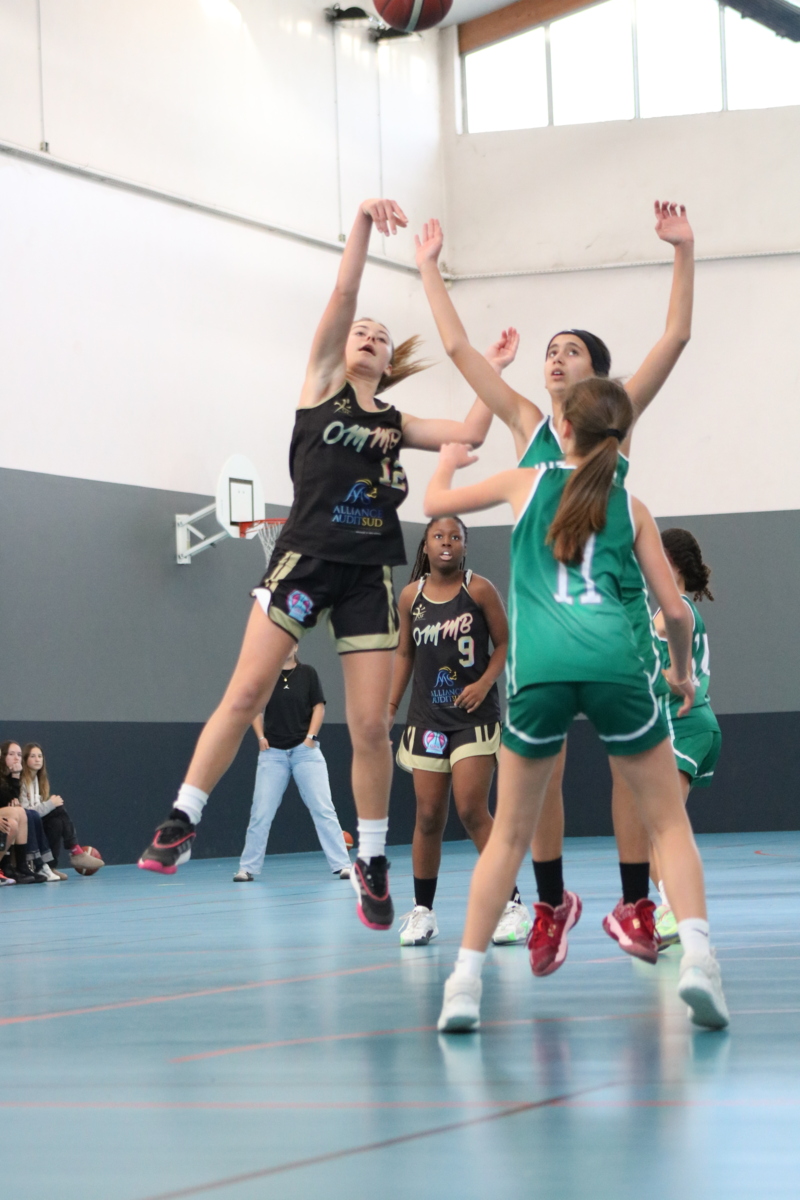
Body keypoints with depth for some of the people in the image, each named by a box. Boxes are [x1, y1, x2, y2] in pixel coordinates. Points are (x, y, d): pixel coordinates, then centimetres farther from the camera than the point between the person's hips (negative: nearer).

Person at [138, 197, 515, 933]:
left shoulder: (398, 425, 18)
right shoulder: (322, 387, 10)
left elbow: (470, 434, 9)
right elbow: (343, 295, 0)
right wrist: (363, 223, -5)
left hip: (368, 575, 3)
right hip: (304, 559, -3)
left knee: (371, 725, -1)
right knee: (247, 692, -14)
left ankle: (372, 862, 10)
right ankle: (183, 823, -8)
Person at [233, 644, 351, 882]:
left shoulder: (307, 673, 3)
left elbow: (318, 707, 4)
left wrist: (311, 736, -7)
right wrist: (261, 737, 1)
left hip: (305, 750, -1)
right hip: (273, 752, 1)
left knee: (323, 809, -5)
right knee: (260, 813, 1)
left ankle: (342, 864, -2)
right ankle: (248, 868, 9)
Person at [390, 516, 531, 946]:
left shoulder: (479, 590, -4)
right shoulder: (410, 596, 5)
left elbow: (504, 643, -1)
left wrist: (485, 684, -16)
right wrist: (390, 705, 11)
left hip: (474, 716, -3)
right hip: (427, 718, 3)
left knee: (472, 811, -11)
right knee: (428, 816, 3)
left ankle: (513, 905, -4)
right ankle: (422, 911, 13)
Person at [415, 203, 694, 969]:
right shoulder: (528, 425, 10)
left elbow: (676, 337, -3)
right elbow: (457, 347, 11)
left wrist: (683, 252, -10)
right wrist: (429, 270, 13)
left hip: (615, 601, -2)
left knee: (632, 757, -1)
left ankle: (634, 906, 5)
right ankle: (552, 903, 12)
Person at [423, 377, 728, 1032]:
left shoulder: (527, 482, 19)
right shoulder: (630, 507, 18)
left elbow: (436, 501, 34)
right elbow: (675, 610, 15)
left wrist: (449, 459, 56)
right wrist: (683, 671, 35)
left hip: (540, 666, 1)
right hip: (614, 661, 0)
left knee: (511, 834, 15)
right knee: (670, 822, 11)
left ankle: (466, 982, 8)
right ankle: (698, 958, -9)